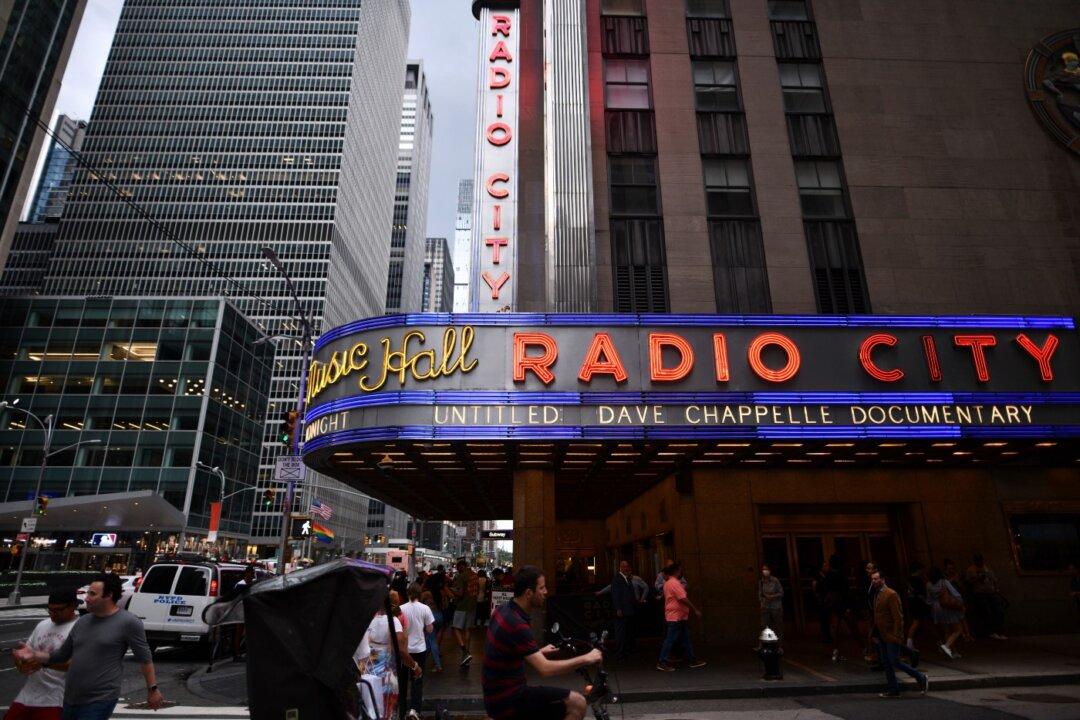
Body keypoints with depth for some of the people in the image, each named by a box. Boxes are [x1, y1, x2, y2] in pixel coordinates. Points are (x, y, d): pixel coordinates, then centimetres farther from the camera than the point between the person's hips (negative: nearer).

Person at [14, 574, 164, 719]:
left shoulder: (128, 623, -14)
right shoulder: (82, 621, 7)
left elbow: (144, 658, -10)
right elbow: (62, 654, 17)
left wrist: (152, 689, -9)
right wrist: (35, 655, 2)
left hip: (100, 702, -7)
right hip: (70, 700, 7)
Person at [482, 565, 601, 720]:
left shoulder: (503, 611, 4)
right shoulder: (516, 625, -25)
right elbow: (545, 669, -29)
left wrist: (539, 652, 21)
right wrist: (586, 658, -20)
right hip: (508, 700, -9)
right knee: (576, 703, -15)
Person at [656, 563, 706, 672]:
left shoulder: (668, 583, 14)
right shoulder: (675, 583, -19)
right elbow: (683, 599, -24)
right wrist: (695, 610, -20)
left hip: (679, 616, 10)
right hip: (676, 617, -10)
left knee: (686, 638, 14)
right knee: (670, 639, -6)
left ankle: (692, 660, 20)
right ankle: (662, 662, -1)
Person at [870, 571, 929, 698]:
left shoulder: (891, 594, -14)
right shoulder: (876, 595, 12)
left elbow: (898, 617, -17)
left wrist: (896, 636, -19)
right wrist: (874, 634, 14)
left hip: (892, 636, -8)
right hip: (882, 637, 8)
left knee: (895, 662, -6)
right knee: (886, 664, 9)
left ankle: (922, 679, 12)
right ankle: (893, 690, 18)